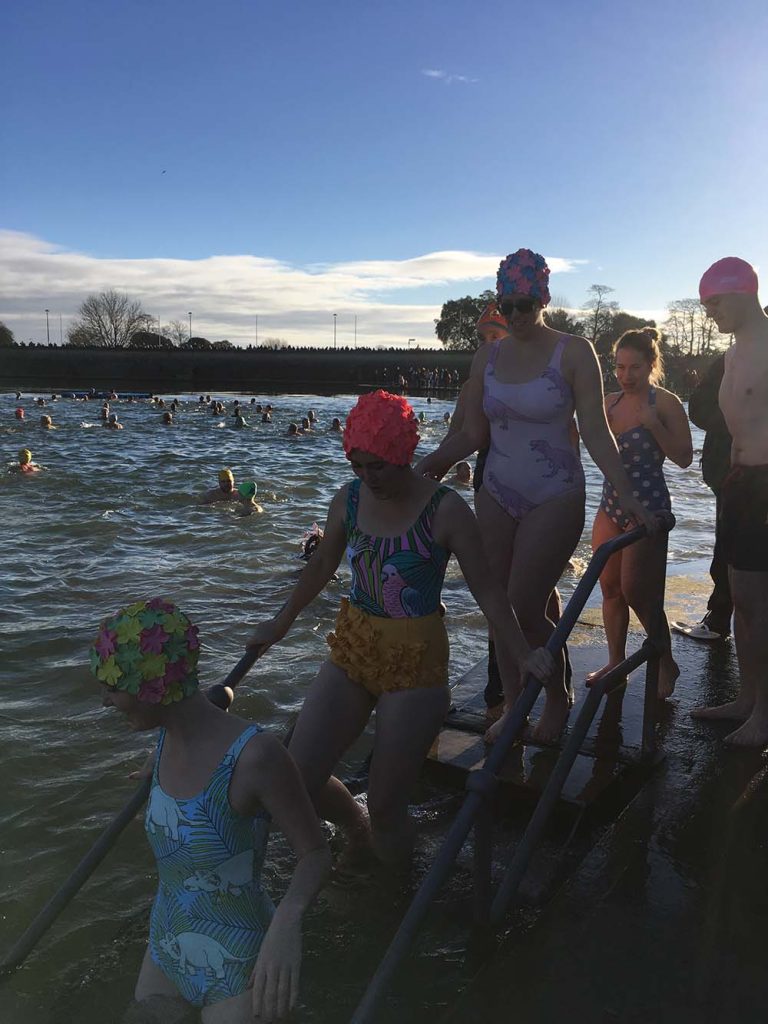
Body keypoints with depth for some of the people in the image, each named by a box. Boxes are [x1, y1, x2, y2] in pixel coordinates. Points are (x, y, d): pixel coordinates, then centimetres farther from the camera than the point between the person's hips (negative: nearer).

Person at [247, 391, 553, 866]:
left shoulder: (445, 510, -13)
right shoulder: (350, 499, 1)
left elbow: (486, 588, -6)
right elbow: (321, 567, 16)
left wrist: (522, 652, -11)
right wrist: (281, 625, 26)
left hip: (415, 660, -5)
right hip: (352, 649, 5)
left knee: (386, 807, 1)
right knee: (297, 782, 3)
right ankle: (357, 830, 37)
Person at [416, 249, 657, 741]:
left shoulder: (574, 352, -5)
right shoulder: (488, 356, 6)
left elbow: (596, 432, -9)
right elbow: (472, 435, 6)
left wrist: (628, 497, -17)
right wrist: (422, 468, -8)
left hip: (555, 498, -4)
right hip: (497, 497, 5)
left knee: (524, 611, -7)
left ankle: (559, 697, 20)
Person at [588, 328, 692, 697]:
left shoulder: (666, 403, -9)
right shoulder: (611, 401, 8)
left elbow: (684, 458, -12)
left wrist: (653, 424, -23)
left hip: (647, 505, -6)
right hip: (611, 503, 6)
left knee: (636, 590, -6)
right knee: (610, 587, 9)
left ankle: (667, 666, 13)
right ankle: (616, 661, 23)